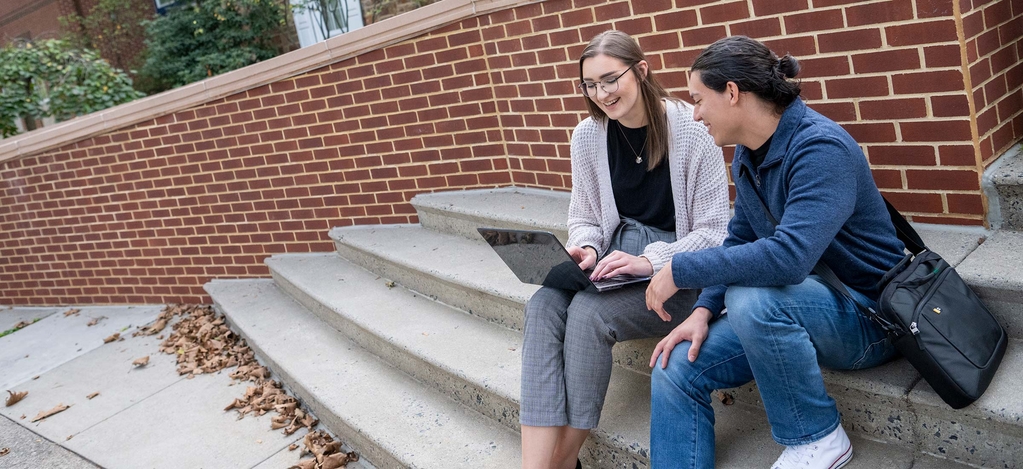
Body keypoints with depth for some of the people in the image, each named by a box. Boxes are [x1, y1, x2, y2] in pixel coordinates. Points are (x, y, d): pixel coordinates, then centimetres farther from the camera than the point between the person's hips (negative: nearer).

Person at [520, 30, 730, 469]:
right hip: (617, 262, 5)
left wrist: (649, 261, -22)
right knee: (544, 304, -26)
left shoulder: (691, 129, -11)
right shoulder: (588, 136, 3)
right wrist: (585, 249, -11)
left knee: (588, 312, -31)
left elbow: (713, 232, -9)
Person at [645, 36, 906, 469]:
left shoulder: (822, 148, -24)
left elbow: (788, 257, -36)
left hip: (867, 314, -7)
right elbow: (738, 241, 9)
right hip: (796, 305, 8)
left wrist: (680, 269, -28)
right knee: (675, 367, -9)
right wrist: (703, 310, -7)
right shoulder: (746, 155, 3)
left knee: (751, 298, -36)